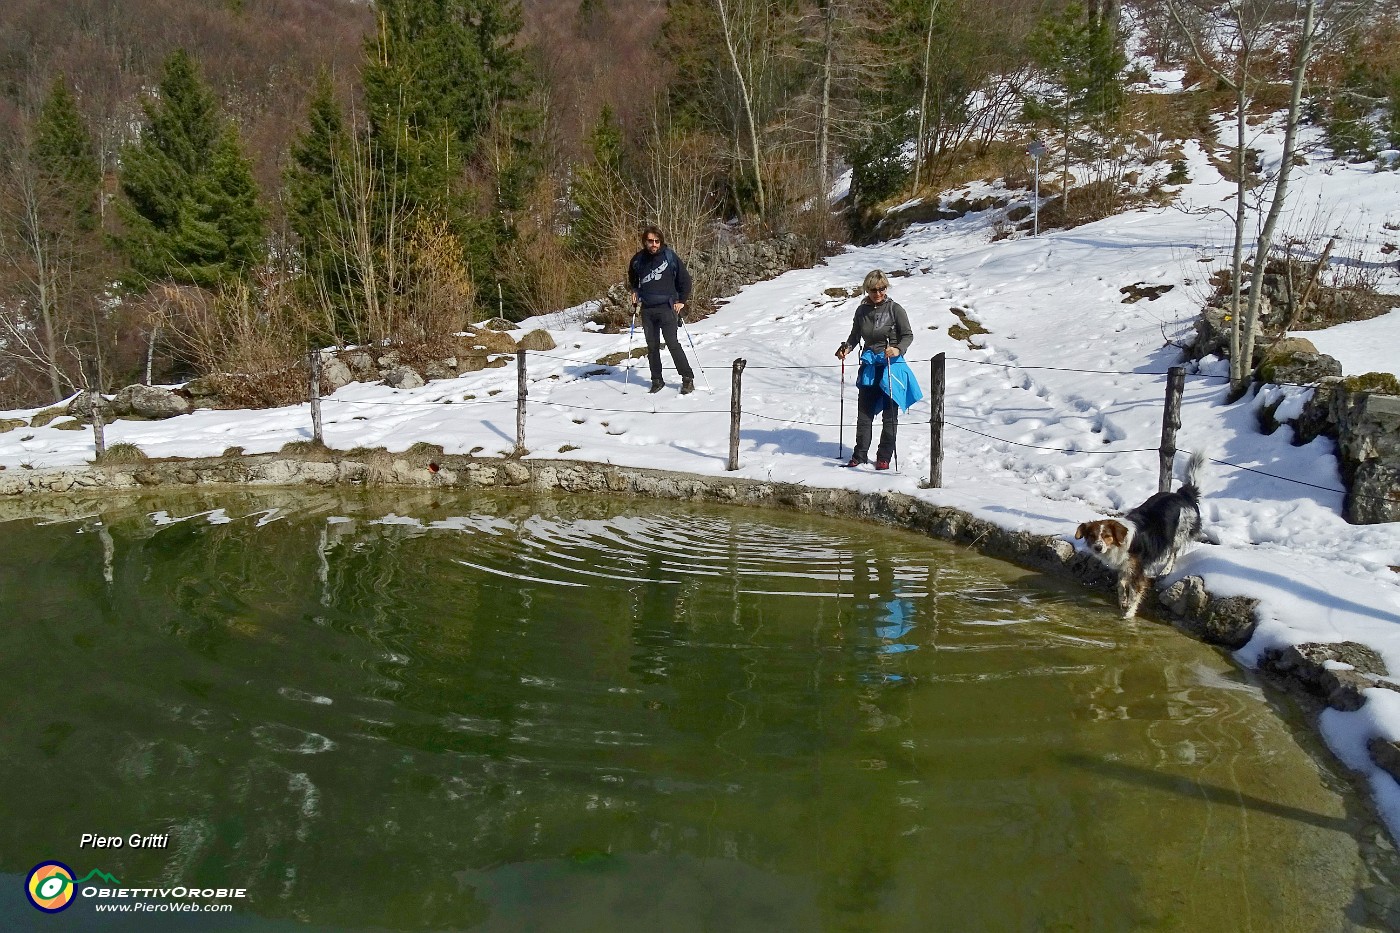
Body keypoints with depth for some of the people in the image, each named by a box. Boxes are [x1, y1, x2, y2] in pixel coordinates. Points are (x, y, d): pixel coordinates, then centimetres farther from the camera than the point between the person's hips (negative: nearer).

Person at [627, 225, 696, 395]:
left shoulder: (670, 256, -7)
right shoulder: (638, 259, 3)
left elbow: (685, 279, 1)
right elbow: (632, 278, 25)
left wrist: (681, 301, -3)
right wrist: (635, 292, 11)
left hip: (666, 307, -4)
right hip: (647, 309, 4)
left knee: (672, 343, -9)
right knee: (652, 347, 7)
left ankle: (688, 378, -1)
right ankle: (657, 380, 17)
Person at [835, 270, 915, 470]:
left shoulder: (894, 309, -6)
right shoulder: (862, 311, 7)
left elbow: (908, 335, -5)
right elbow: (855, 335, 17)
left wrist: (898, 350, -24)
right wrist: (846, 347, -3)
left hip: (891, 366, -4)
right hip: (869, 366, 4)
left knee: (889, 413, 2)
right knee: (864, 412, 4)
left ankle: (884, 457, 10)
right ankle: (860, 454, 12)